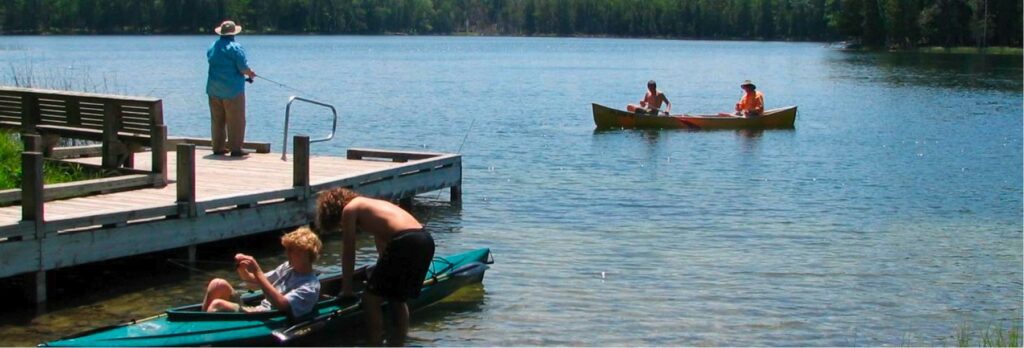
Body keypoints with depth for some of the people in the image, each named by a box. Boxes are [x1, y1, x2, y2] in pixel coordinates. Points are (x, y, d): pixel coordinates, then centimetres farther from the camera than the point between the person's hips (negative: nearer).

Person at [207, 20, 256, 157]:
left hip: (214, 90, 6)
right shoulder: (235, 48, -12)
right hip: (232, 89, -6)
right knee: (236, 121, -1)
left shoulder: (212, 47, 9)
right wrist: (250, 74, 6)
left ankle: (218, 147, 15)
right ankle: (235, 148, -3)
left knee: (217, 120, 12)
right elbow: (243, 68, -16)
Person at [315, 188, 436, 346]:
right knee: (398, 299, 23)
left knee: (371, 298, 4)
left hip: (405, 242, -8)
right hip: (426, 240, 8)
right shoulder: (371, 204, 32)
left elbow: (349, 253, 9)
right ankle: (397, 344, 25)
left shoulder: (349, 209, 9)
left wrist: (346, 289, 18)